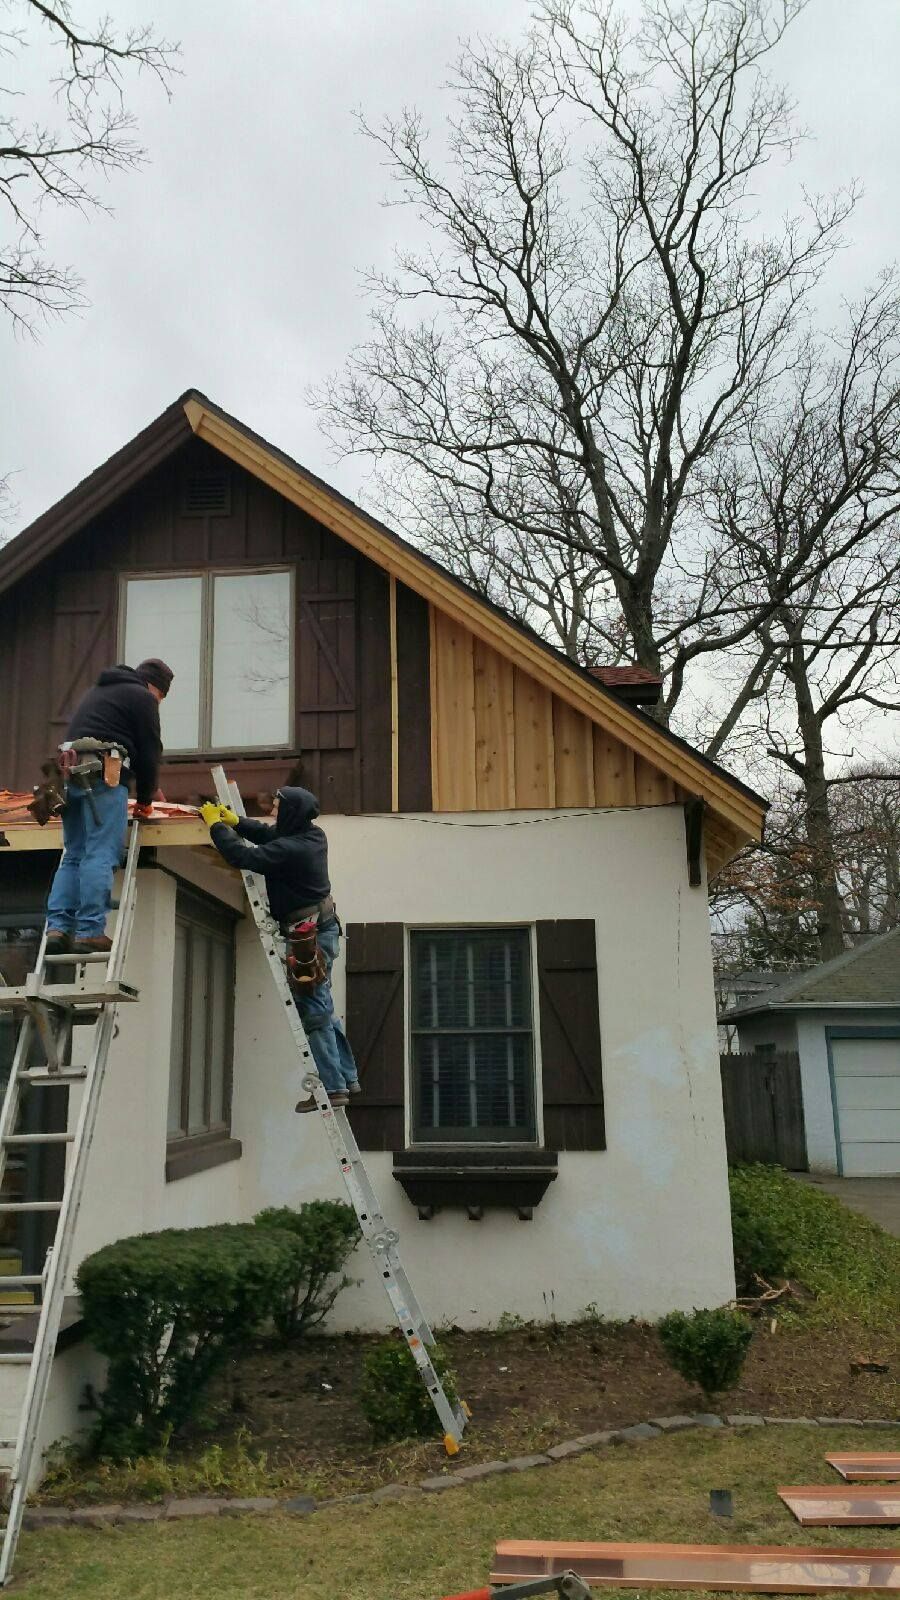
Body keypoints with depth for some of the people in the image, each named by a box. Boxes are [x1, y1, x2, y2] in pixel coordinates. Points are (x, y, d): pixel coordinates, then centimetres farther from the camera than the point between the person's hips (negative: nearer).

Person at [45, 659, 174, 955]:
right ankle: (90, 932, -14)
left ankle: (58, 928, -1)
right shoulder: (142, 697, 5)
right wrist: (145, 800, 12)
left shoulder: (97, 692, 31)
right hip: (105, 778, -8)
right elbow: (149, 753, 1)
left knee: (73, 856, 8)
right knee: (101, 856, -10)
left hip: (71, 776, 8)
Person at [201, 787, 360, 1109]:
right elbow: (270, 833, 19)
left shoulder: (290, 850, -24)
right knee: (322, 1007, 17)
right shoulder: (313, 835, 4)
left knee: (313, 1011, -5)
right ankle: (347, 1078, 24)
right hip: (322, 928, 10)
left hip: (310, 937, -10)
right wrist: (237, 822, 9)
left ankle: (332, 1087, -1)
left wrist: (216, 825, -10)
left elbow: (243, 856, -24)